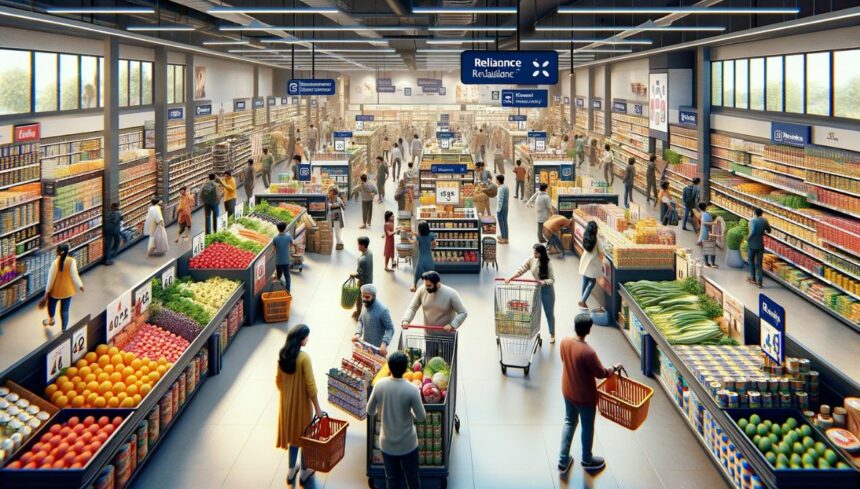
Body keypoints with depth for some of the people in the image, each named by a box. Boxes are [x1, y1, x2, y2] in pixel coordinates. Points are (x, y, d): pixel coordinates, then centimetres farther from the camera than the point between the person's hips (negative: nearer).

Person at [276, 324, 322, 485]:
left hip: (286, 402, 6)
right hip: (301, 402, -6)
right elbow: (310, 385, -20)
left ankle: (291, 471, 30)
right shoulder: (304, 358, -23)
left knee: (292, 434, 20)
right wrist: (317, 407, -12)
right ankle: (304, 472, 26)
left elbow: (278, 380, 6)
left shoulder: (282, 355, -3)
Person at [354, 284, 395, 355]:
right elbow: (361, 321, 12)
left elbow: (390, 329, -20)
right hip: (365, 346, 7)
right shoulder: (365, 305, -1)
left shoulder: (382, 310, -24)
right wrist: (358, 334, -5)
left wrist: (384, 343, -35)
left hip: (377, 349, -7)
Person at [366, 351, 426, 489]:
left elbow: (370, 411, -1)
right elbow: (421, 417, -13)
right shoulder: (412, 390, -22)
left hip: (387, 443, 3)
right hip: (407, 444, -3)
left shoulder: (379, 385, -13)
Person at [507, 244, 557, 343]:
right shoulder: (531, 259, -9)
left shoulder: (548, 263, -21)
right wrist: (511, 278, -23)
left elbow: (552, 280, -19)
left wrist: (543, 282, -38)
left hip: (547, 290, -4)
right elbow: (521, 269, -10)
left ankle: (552, 334, 24)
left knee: (549, 313, 8)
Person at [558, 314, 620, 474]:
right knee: (587, 428, 18)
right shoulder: (588, 352, -32)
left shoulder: (564, 342, -12)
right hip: (585, 397, -6)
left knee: (569, 422, 24)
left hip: (568, 392, 6)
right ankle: (587, 460, 40)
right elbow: (601, 373, -19)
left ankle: (563, 461, 30)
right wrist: (614, 368, -1)